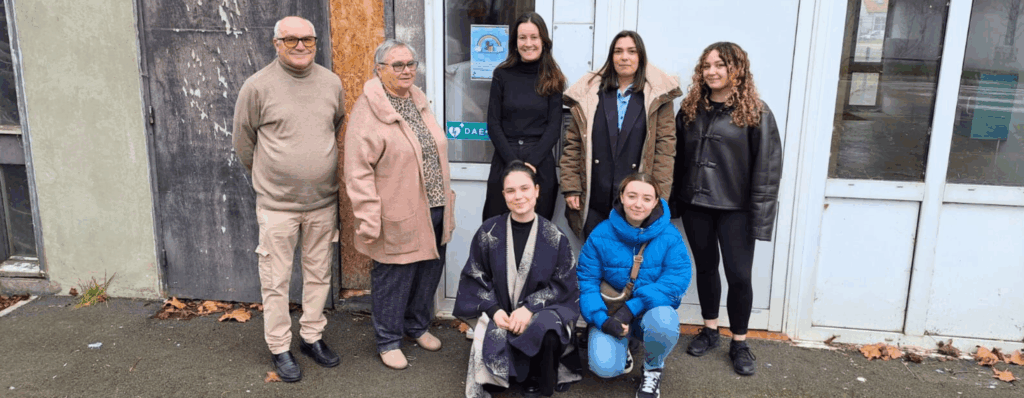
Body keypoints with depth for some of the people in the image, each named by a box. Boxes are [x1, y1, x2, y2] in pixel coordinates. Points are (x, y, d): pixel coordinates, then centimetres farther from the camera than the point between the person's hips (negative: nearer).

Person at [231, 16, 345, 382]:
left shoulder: (332, 83, 3)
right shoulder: (258, 86, -9)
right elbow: (242, 141, 2)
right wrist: (267, 175, 11)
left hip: (323, 201, 4)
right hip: (277, 203, -3)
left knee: (319, 274, 15)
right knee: (276, 280, 5)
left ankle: (312, 337, 32)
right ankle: (279, 348, 22)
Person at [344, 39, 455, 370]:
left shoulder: (419, 102, 11)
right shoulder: (368, 111, -14)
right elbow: (358, 171, -17)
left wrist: (445, 196, 22)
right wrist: (369, 219, -19)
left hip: (433, 211, 8)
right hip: (398, 217, -7)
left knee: (429, 272, 18)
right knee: (393, 278, 5)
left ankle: (417, 325, 40)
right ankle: (388, 341, 24)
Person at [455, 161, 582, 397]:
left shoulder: (554, 237, -3)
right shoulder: (489, 232, -2)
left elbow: (563, 285, -3)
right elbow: (475, 278, 3)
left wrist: (530, 308, -16)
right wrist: (493, 310, -13)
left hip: (541, 311, 0)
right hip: (497, 313, 0)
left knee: (547, 333, -33)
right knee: (492, 340, -30)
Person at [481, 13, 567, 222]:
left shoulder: (553, 79, 6)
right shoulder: (502, 75, 5)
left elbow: (554, 127, 0)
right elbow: (493, 124, 1)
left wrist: (531, 162, -12)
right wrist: (513, 161, -10)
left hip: (540, 163, 0)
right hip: (504, 161, 0)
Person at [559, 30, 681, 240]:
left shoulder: (657, 98, 2)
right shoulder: (590, 93, 7)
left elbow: (665, 149, -2)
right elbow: (572, 144, 7)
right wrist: (571, 188, 0)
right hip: (594, 200, 2)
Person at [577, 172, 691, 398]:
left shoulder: (669, 236, -11)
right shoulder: (601, 235, -9)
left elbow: (678, 279, -20)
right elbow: (586, 281, -9)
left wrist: (632, 308, -28)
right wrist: (601, 319, -25)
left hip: (653, 309, 0)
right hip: (611, 313, 0)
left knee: (663, 321, -36)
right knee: (604, 367, -25)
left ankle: (653, 368, -1)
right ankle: (621, 348, 16)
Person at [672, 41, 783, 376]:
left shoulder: (755, 113, -7)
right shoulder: (690, 110, 6)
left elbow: (768, 168, -10)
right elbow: (678, 158, 7)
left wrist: (760, 216, -15)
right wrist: (672, 202, 4)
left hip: (735, 209, -4)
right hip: (695, 205, 4)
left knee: (739, 275, 0)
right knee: (705, 267, 14)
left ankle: (739, 342, 18)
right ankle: (710, 330, 31)